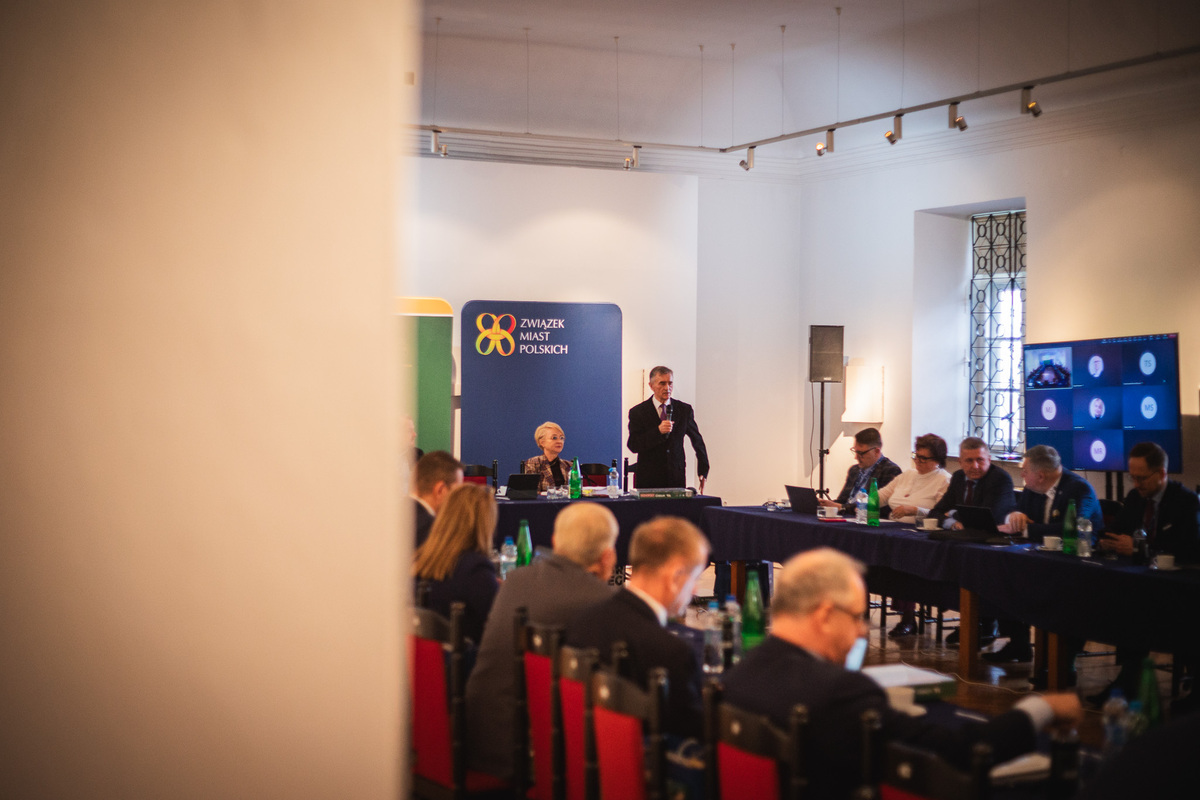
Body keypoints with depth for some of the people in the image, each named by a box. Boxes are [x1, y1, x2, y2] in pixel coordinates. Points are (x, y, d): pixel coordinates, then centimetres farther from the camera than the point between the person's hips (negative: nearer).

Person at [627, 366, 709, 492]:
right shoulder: (638, 412, 0)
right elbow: (633, 445, -10)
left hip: (677, 477, 2)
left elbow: (697, 441, 19)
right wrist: (658, 431, -22)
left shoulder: (685, 410, 7)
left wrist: (703, 472, 18)